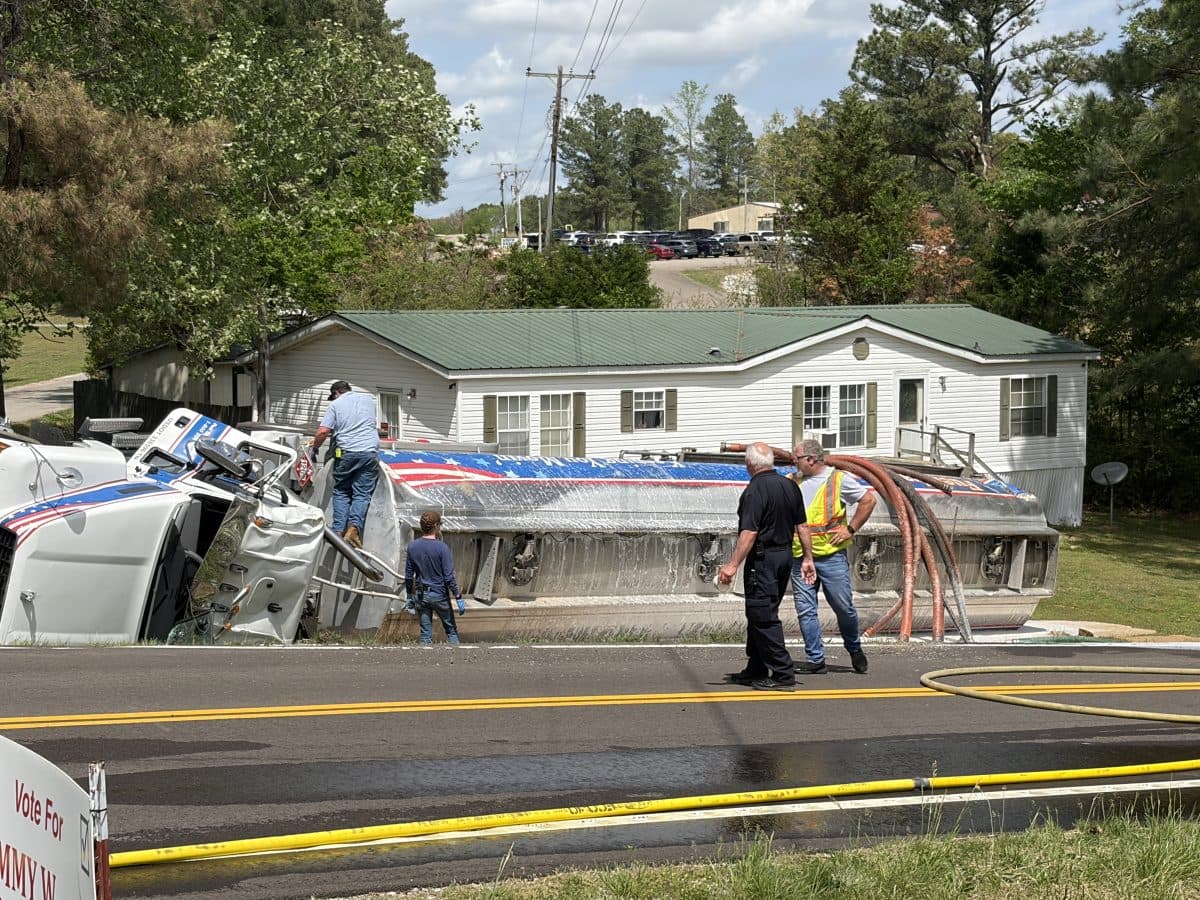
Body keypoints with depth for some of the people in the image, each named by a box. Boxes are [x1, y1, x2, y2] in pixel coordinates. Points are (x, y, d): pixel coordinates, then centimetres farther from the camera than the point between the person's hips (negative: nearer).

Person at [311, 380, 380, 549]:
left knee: (341, 492, 11)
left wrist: (315, 448, 13)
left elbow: (323, 432, -3)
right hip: (370, 452, 1)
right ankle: (354, 526, -19)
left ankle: (339, 531, 1)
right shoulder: (368, 399, 16)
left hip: (346, 453, -1)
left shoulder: (335, 405, 5)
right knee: (362, 494, 1)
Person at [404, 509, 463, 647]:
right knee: (451, 630, 11)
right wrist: (458, 597, -7)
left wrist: (409, 596, 14)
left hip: (420, 595, 4)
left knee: (425, 634, 7)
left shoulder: (412, 546, -2)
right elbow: (449, 577, -15)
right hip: (440, 594, -4)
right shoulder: (442, 548, -15)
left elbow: (408, 576, 4)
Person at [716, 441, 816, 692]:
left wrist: (733, 565, -21)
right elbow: (801, 525, 12)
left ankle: (783, 674, -7)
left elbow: (749, 533, -22)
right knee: (762, 616, 17)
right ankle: (755, 671, 23)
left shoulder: (755, 490, -17)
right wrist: (808, 557, 18)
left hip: (762, 558, -9)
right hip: (785, 555, 9)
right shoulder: (790, 486, 8)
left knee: (762, 618, -5)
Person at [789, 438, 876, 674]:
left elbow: (869, 499, 0)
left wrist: (851, 529, -4)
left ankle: (855, 649, 25)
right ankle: (815, 659, 7)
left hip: (832, 555, -4)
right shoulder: (791, 482, 11)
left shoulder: (839, 480, -2)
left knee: (843, 607, 3)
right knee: (805, 609, 0)